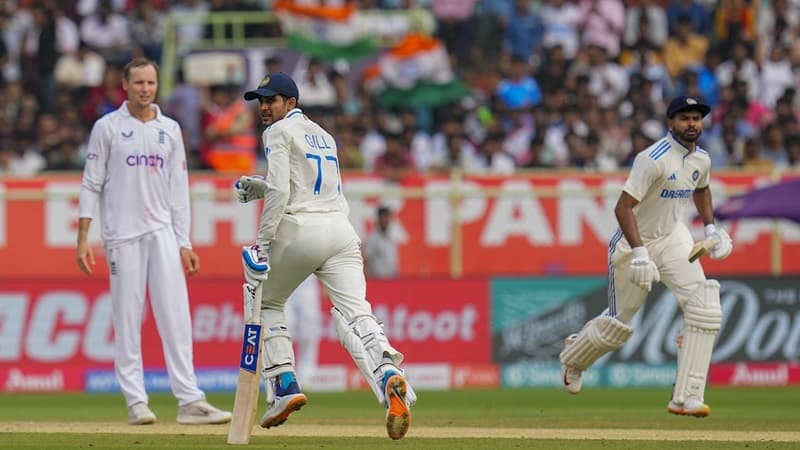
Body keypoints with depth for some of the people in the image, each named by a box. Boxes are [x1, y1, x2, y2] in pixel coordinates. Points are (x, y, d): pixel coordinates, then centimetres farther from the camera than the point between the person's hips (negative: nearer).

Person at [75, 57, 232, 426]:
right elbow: (91, 185, 1)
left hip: (162, 232, 3)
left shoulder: (170, 130, 13)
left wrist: (184, 243, 7)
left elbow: (178, 189, 13)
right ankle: (136, 401, 1)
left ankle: (190, 401, -9)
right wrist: (83, 238, -6)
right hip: (122, 233, -3)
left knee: (176, 316, -5)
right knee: (127, 319, -3)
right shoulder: (107, 128, 3)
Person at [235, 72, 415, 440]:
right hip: (341, 228, 6)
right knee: (355, 316, -13)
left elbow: (280, 193, -10)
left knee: (267, 303, 19)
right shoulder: (323, 135, 27)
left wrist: (262, 242, -11)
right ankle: (389, 376, -40)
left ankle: (283, 386, 7)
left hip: (299, 230, -5)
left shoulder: (279, 132, 3)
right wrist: (260, 186, 33)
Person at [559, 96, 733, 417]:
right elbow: (623, 207, -29)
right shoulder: (654, 159, -25)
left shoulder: (701, 160, 0)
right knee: (620, 321, 7)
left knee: (704, 306, -16)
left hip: (672, 238, 6)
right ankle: (574, 356, 42)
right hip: (635, 240, -6)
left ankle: (687, 397, -17)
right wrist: (639, 253, -37)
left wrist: (710, 228, 12)